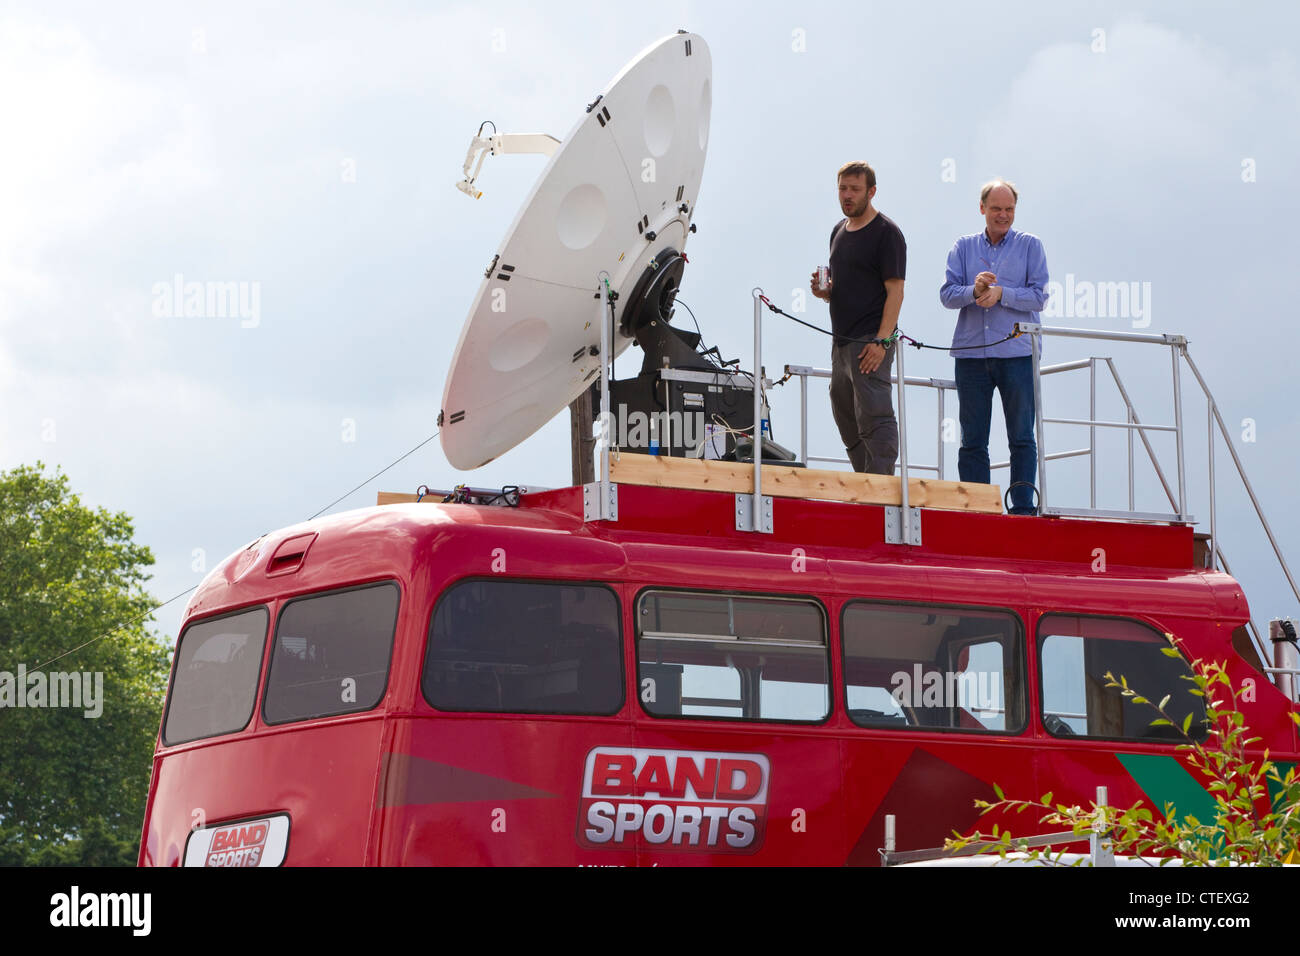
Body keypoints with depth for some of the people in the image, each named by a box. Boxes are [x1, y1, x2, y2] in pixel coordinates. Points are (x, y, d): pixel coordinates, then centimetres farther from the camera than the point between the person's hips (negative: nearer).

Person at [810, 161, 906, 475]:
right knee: (848, 424, 11)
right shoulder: (839, 231, 18)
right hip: (842, 343, 9)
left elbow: (895, 291, -13)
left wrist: (881, 342, -21)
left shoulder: (886, 232, -7)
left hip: (871, 341, -9)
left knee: (874, 420, -13)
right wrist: (824, 291, 3)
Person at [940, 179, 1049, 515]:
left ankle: (1023, 507, 1)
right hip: (971, 354, 2)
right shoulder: (963, 247, 12)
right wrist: (974, 291, -17)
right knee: (972, 440, 3)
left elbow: (1038, 296, -2)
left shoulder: (1030, 246, 7)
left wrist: (1001, 293, -15)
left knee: (1022, 437, -1)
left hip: (1018, 352, -2)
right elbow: (947, 294, 3)